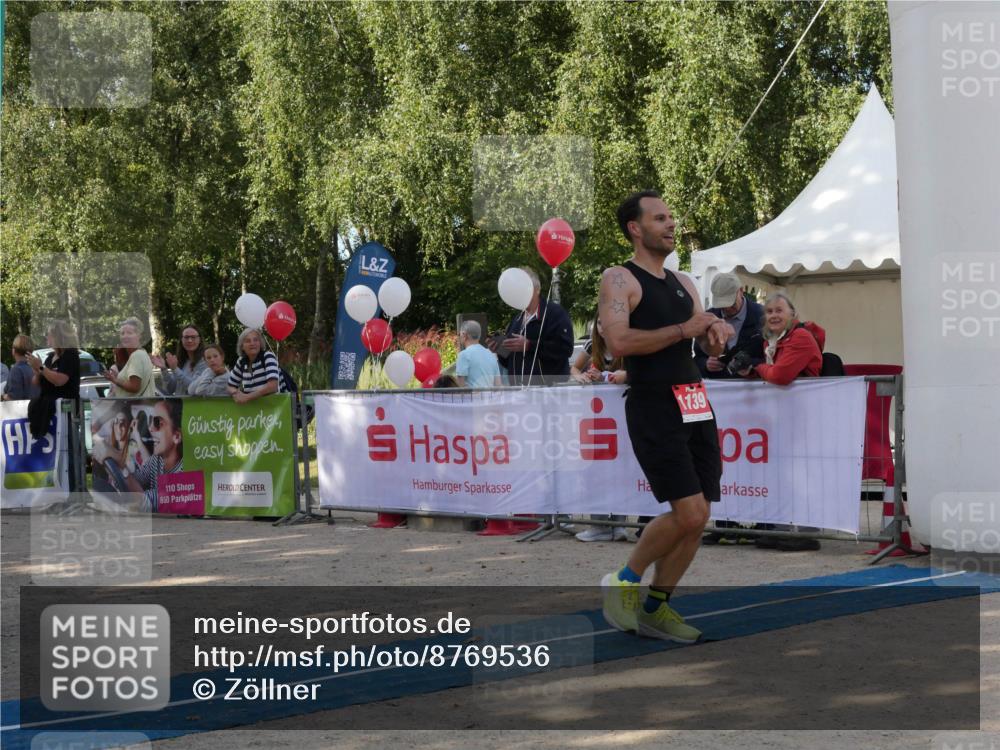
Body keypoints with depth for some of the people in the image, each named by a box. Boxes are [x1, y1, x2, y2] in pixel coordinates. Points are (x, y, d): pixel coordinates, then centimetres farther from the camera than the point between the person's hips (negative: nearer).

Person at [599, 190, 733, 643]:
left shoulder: (683, 283, 18)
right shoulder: (619, 279, -5)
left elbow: (710, 349, 22)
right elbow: (619, 342, -20)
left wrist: (718, 332, -1)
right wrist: (682, 330, -18)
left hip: (696, 406, 8)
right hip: (654, 406, -8)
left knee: (697, 518, 4)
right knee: (689, 513, -15)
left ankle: (654, 609, 16)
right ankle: (623, 581, 6)